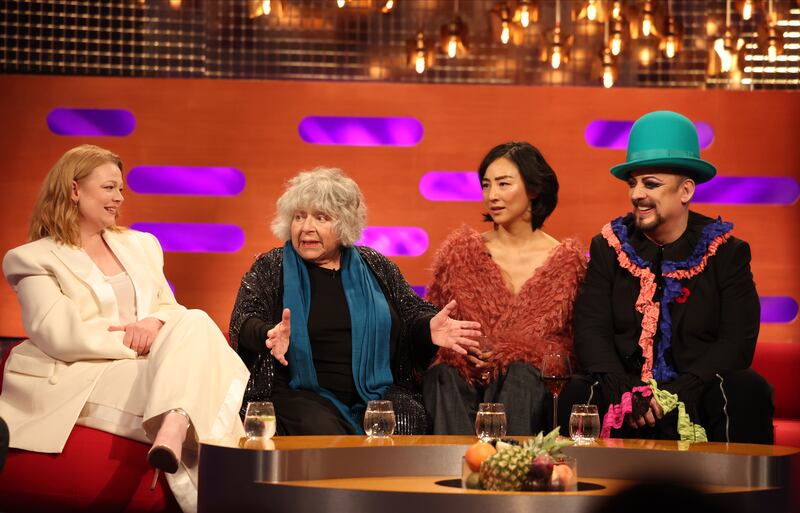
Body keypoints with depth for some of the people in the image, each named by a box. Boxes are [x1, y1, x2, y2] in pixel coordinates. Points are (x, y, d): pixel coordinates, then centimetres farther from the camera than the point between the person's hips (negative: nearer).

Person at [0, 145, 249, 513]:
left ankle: (173, 429, -52)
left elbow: (171, 308, 19)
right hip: (81, 379, -6)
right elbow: (60, 335, -7)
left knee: (195, 322, -29)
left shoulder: (140, 245, 25)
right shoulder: (33, 259, 6)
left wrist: (155, 323, -6)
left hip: (146, 365, 6)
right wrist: (136, 341, -10)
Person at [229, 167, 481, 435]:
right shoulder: (270, 268, 8)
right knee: (324, 434, -34)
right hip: (304, 394, -2)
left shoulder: (375, 267, 15)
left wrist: (429, 328, -10)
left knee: (410, 423, -28)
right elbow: (244, 322, -4)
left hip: (378, 392, 3)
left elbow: (413, 315, 16)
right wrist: (269, 336, -29)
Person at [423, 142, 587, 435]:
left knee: (520, 375, -36)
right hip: (463, 374, 1)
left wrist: (503, 352, -10)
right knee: (447, 377, -34)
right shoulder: (461, 249, 15)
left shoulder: (565, 260, 9)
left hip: (533, 380, -1)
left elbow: (569, 339, 6)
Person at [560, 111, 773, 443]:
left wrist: (678, 393, -20)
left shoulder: (727, 252, 3)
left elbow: (737, 341, -6)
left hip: (698, 398, 0)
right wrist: (621, 390, -20)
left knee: (747, 390, -31)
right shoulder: (609, 247, 9)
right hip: (625, 394, 1)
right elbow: (590, 330, 0)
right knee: (577, 395, -30)